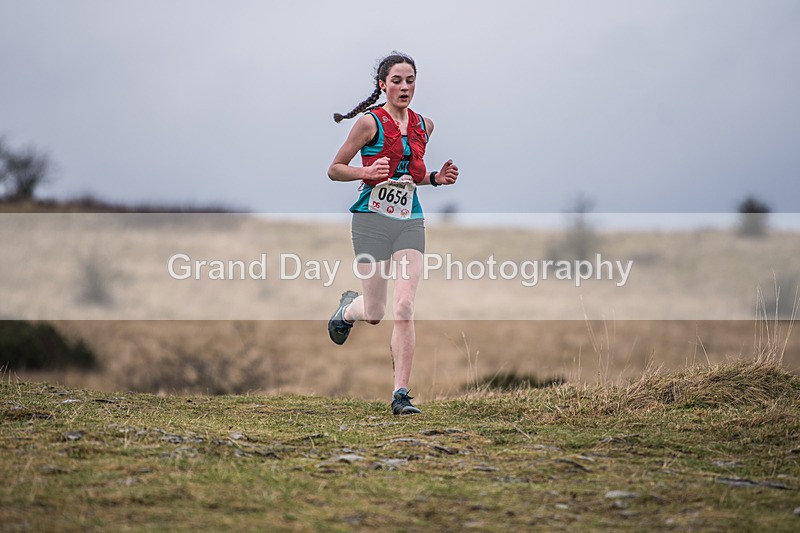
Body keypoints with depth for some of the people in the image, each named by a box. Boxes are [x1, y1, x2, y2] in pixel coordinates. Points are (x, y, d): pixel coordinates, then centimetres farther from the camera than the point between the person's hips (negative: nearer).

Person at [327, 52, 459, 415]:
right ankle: (347, 309, 38)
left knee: (404, 308, -10)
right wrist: (366, 173, -19)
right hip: (372, 221, -3)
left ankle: (401, 394, -8)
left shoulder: (423, 125, 11)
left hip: (409, 222, 3)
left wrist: (437, 178, 5)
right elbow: (334, 170, -1)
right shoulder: (370, 122, -5)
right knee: (375, 313, 1)